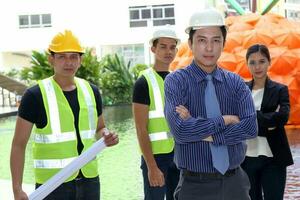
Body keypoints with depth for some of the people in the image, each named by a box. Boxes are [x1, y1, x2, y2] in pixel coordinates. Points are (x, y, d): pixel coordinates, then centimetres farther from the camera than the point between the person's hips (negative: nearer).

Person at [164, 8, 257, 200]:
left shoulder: (236, 83, 4)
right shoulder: (176, 81, -6)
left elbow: (250, 128, -9)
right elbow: (180, 130, -20)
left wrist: (202, 132, -14)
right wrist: (225, 120, -12)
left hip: (234, 182, 3)